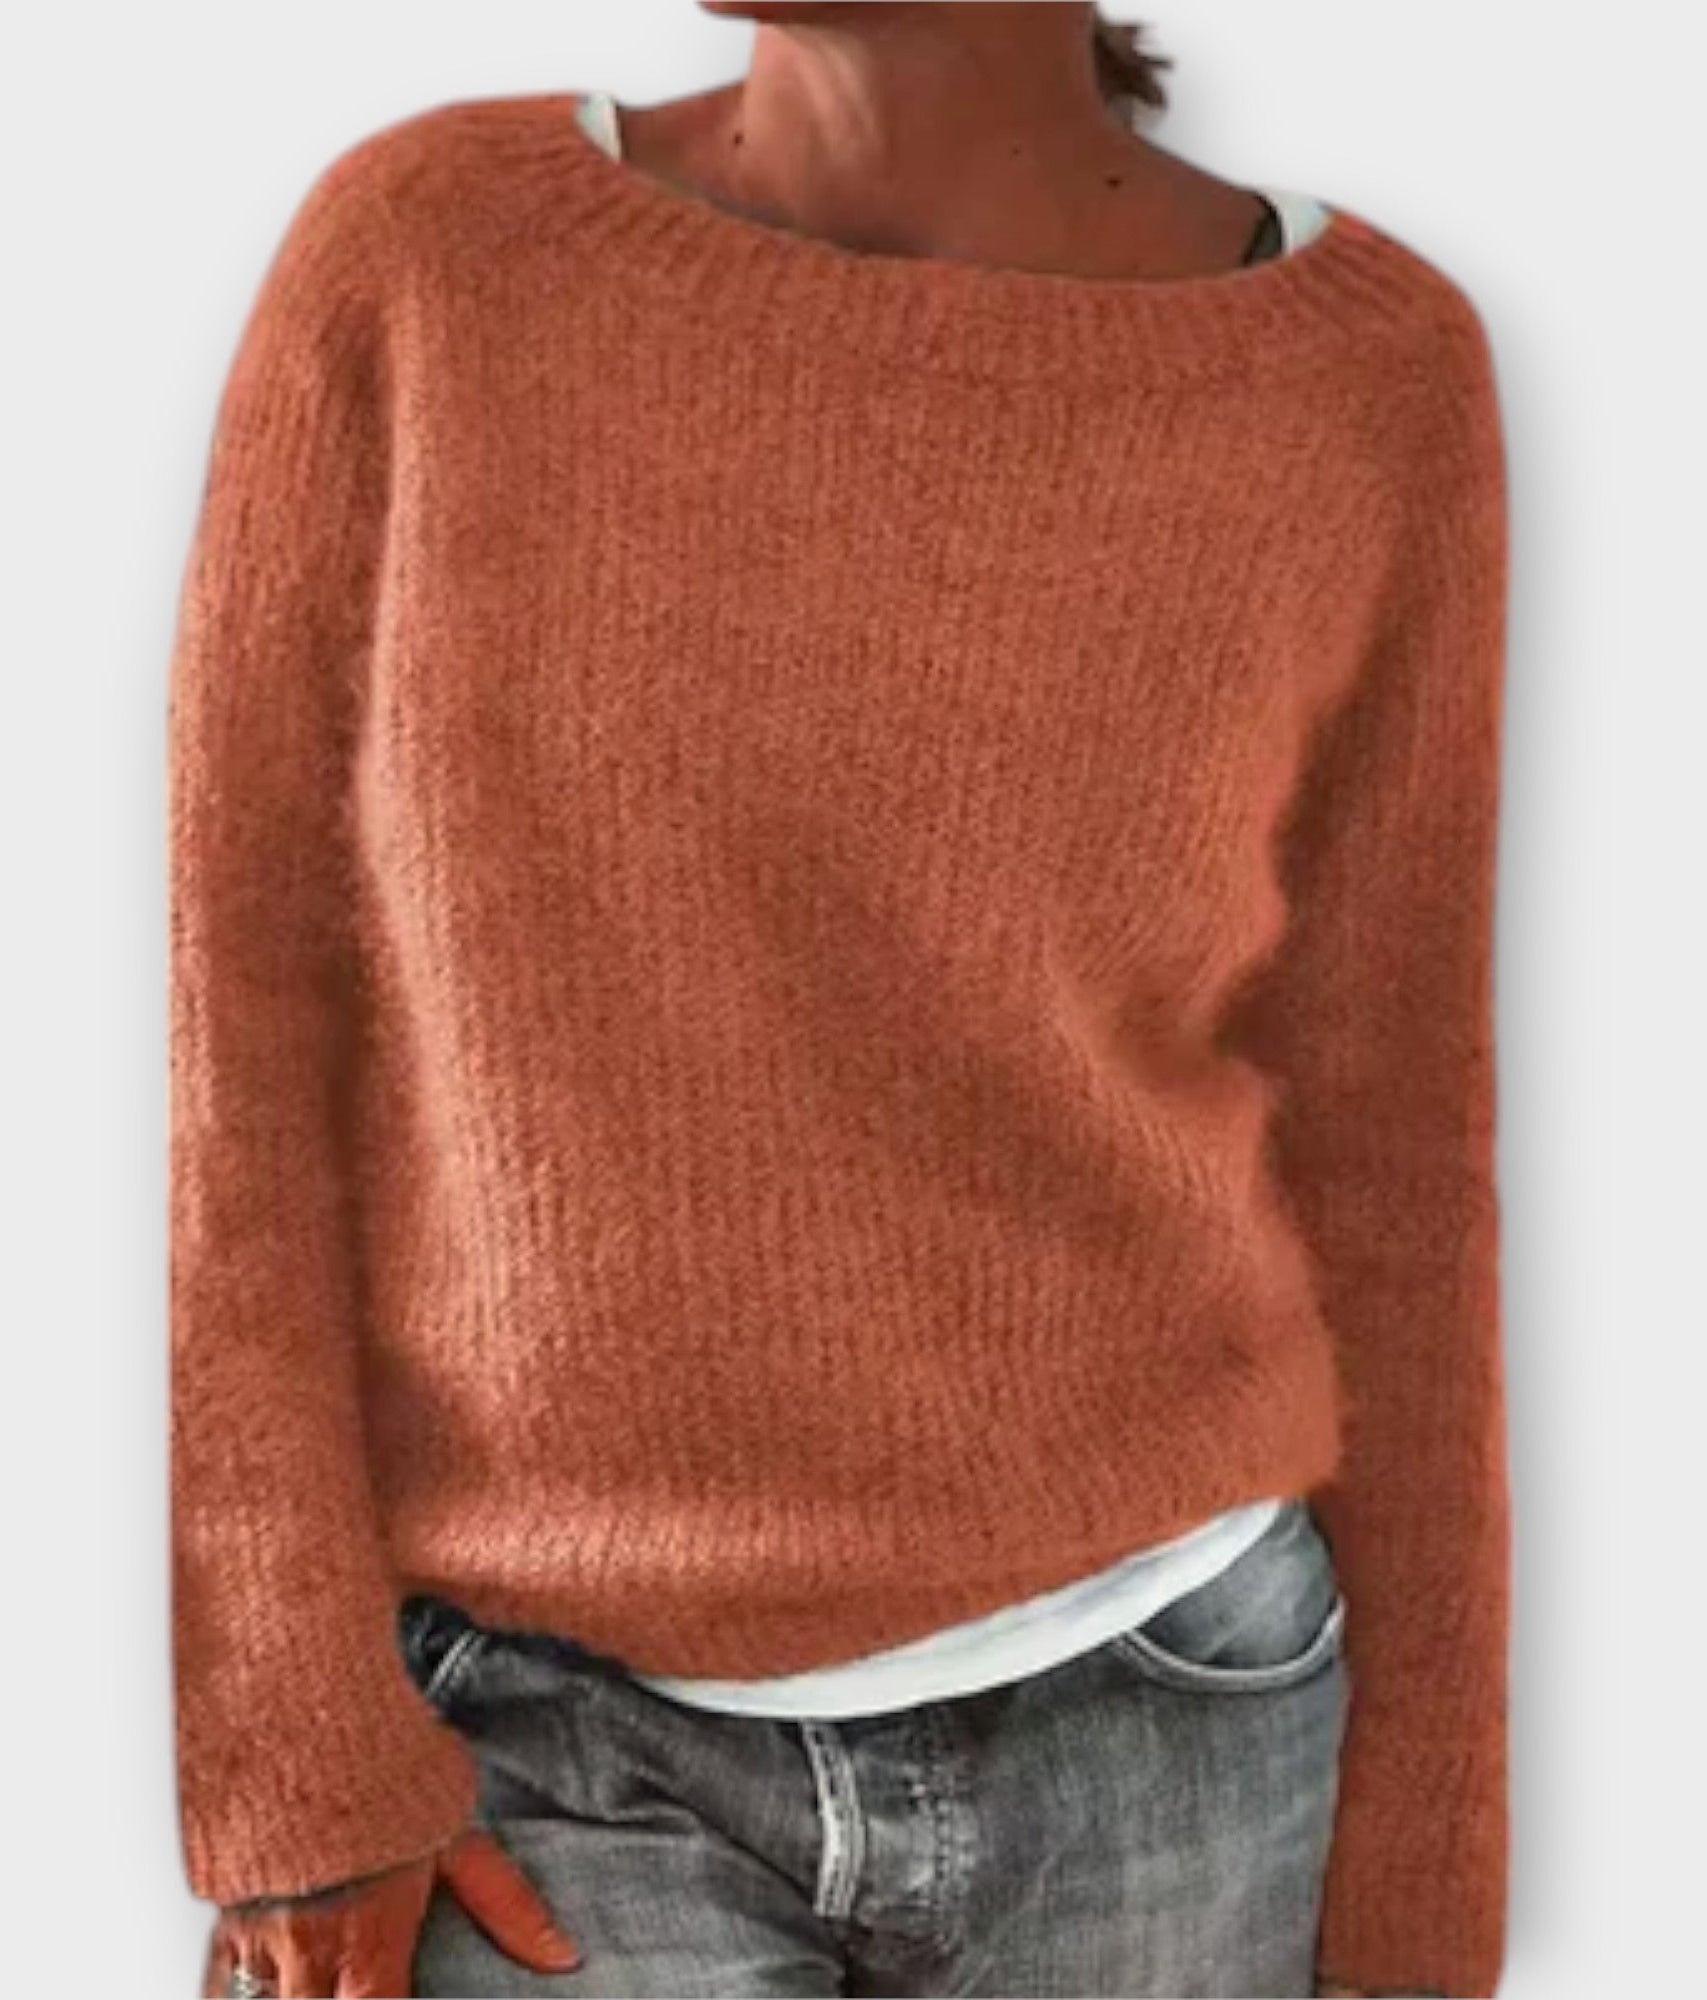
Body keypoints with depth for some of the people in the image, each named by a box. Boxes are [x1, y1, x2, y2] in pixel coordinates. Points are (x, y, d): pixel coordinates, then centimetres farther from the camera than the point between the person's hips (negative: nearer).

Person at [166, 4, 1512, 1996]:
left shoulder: (1365, 375, -6)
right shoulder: (421, 251, -7)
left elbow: (1380, 1164, -1)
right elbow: (226, 1029, -5)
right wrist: (288, 1768, -10)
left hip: (1154, 1729, 1)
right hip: (562, 1755, 0)